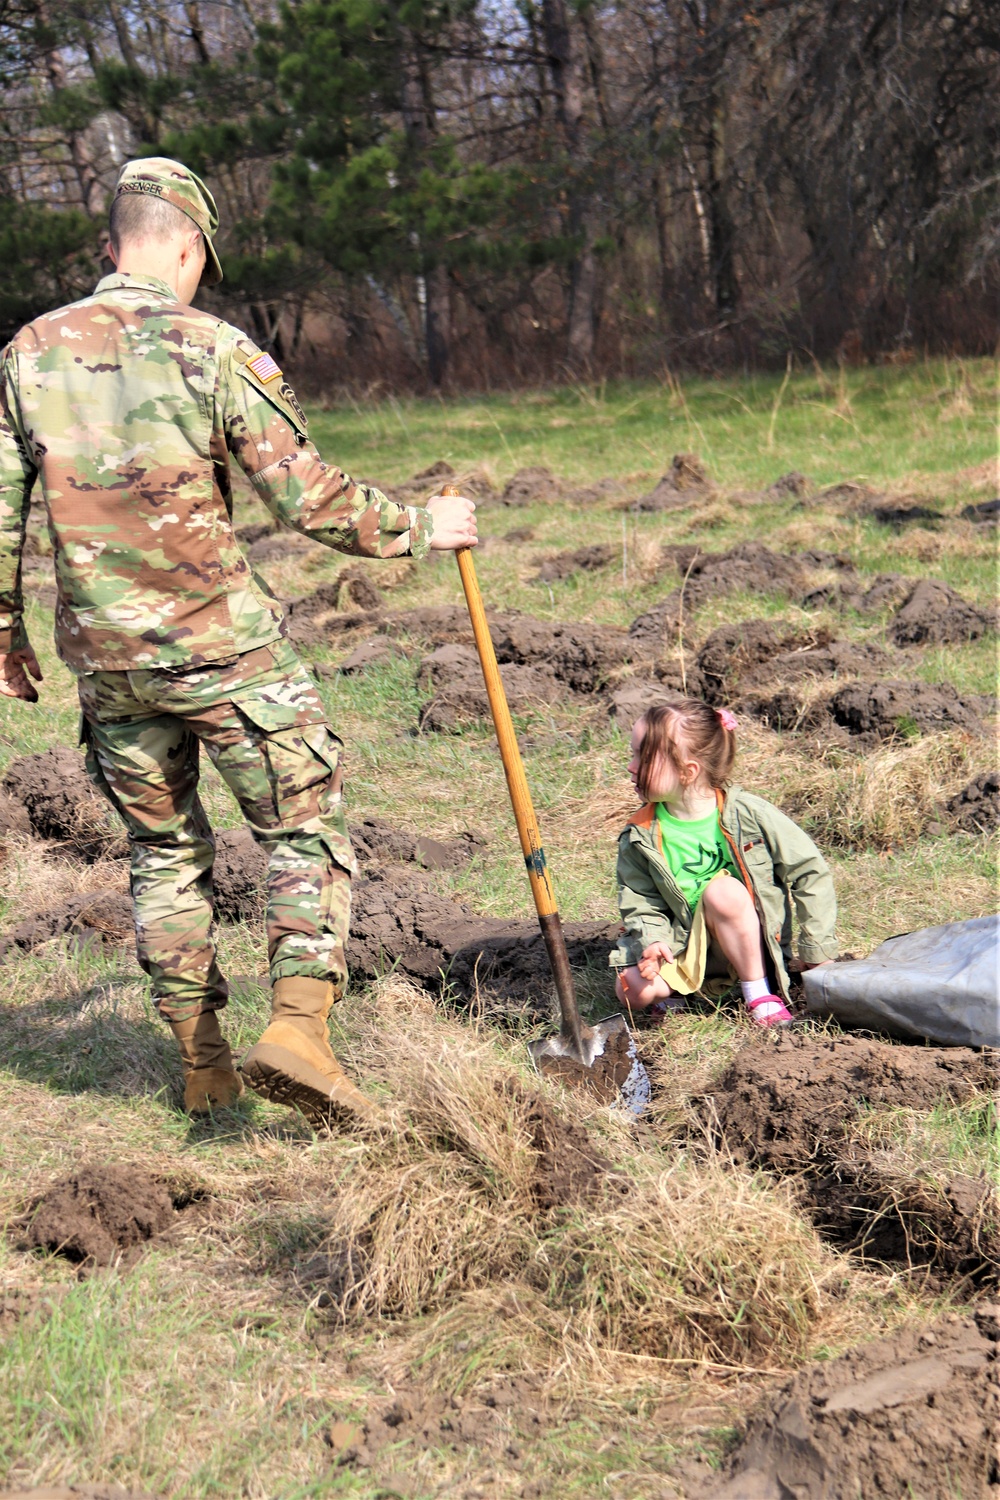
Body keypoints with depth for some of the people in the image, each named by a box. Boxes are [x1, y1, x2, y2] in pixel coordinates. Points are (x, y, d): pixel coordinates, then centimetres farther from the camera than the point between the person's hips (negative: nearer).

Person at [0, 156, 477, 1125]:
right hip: (225, 646, -4)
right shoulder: (212, 350, -10)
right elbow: (306, 497, -10)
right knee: (304, 834, 5)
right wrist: (416, 527, 4)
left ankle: (201, 1064, 21)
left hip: (106, 656, 5)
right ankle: (297, 1028, -12)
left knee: (163, 849, 17)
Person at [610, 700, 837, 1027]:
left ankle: (760, 995, -17)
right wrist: (652, 942, -22)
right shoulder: (640, 838, -5)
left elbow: (810, 871, -5)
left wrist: (816, 950, -4)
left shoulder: (748, 813, -12)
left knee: (723, 890, -33)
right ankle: (675, 988, 9)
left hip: (751, 947, -2)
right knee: (634, 988, -26)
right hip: (687, 950, 2)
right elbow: (641, 906, 1)